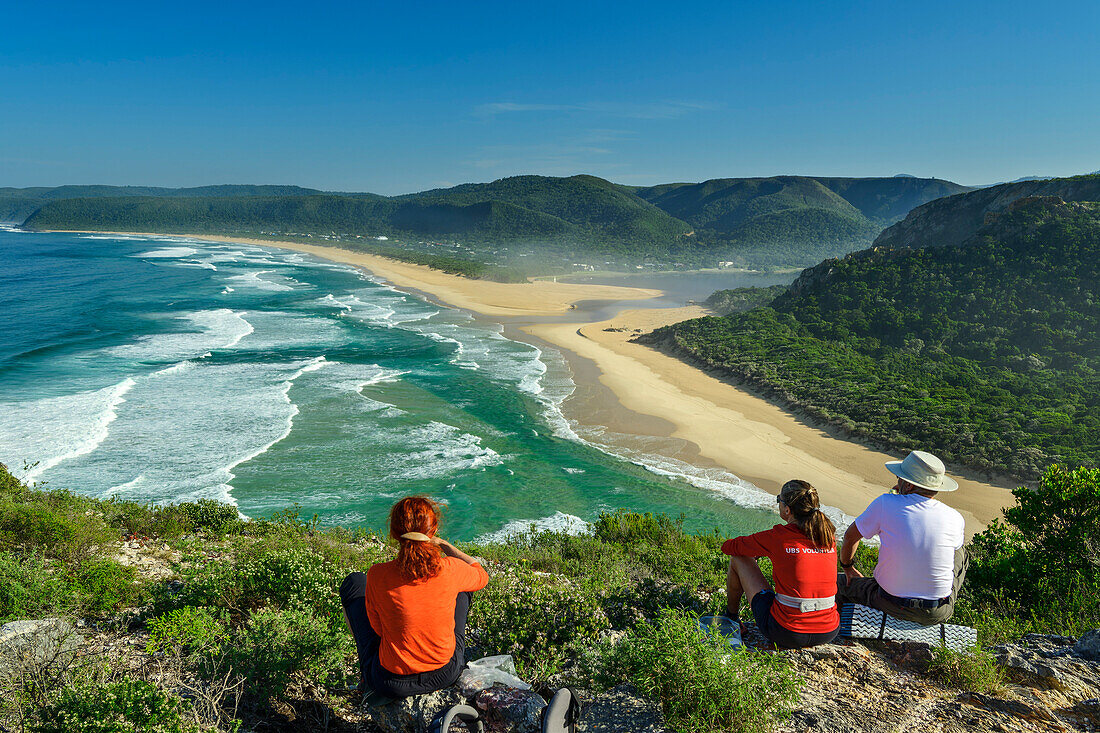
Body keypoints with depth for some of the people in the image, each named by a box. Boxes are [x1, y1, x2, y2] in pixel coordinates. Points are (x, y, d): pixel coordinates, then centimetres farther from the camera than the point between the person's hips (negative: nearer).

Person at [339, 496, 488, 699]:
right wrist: (443, 544, 13)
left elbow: (378, 628, -5)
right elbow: (481, 576, 7)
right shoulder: (450, 570, -17)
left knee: (354, 583, 17)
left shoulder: (377, 575, -20)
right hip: (447, 674, 1)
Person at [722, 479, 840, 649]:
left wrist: (752, 547, 27)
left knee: (738, 559, 11)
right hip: (829, 634, 5)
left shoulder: (777, 537, -11)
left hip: (786, 634, -5)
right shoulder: (829, 536, 2)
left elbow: (728, 547, 3)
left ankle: (731, 617, 34)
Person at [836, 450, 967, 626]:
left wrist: (847, 567, 20)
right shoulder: (955, 519, -9)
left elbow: (850, 537, -1)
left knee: (839, 583, 24)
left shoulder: (886, 504, -14)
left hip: (891, 606, -2)